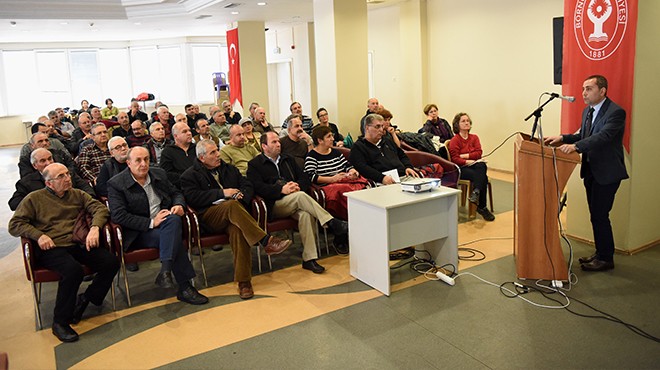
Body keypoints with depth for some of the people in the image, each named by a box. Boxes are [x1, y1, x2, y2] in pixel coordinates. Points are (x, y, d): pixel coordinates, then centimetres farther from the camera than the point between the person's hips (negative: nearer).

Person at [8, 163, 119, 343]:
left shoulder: (77, 194, 19)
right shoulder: (34, 198, 10)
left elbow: (100, 208, 10)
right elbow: (14, 225, 6)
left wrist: (95, 228, -10)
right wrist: (39, 235, -11)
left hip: (79, 245, 4)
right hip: (51, 248, -4)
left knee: (111, 262, -21)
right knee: (73, 269, -35)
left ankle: (85, 299, 2)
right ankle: (60, 322, -19)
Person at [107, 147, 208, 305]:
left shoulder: (159, 174, 14)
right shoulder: (116, 184, -3)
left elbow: (176, 193, 21)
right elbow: (118, 216, -13)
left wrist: (179, 205, -5)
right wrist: (151, 223, -20)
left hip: (166, 222, 5)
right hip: (138, 233, -4)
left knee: (174, 219, -33)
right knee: (174, 238, -32)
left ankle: (165, 272, -38)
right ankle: (185, 287, -28)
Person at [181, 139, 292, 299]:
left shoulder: (228, 168, 26)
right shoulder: (190, 175, 10)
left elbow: (247, 185, 21)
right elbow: (193, 198, -7)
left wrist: (242, 195, -4)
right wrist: (222, 193, -11)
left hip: (231, 214, 3)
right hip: (209, 217, -3)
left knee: (237, 230, -34)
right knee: (232, 205, -36)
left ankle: (243, 281, -33)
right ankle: (266, 241, -36)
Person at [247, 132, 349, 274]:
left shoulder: (288, 159, 26)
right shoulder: (254, 165, 8)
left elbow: (304, 178, 18)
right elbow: (258, 188, -8)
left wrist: (298, 185, -6)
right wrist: (281, 190, -19)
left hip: (294, 203, 4)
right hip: (273, 205, -4)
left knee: (305, 214, -31)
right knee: (300, 196, -32)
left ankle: (309, 259, -30)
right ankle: (332, 223, -30)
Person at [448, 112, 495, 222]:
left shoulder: (474, 137, 17)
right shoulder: (454, 140, 1)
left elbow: (479, 153, 2)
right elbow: (455, 159, -9)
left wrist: (464, 155, -9)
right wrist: (468, 161, -19)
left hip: (476, 165, 4)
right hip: (461, 168, -4)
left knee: (482, 166, -35)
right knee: (483, 177, -31)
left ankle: (475, 192, -46)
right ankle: (482, 207, -34)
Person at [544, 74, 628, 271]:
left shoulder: (615, 112, -16)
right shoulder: (587, 111, 11)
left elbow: (602, 137, -30)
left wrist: (575, 146, -42)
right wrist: (562, 138, -1)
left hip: (606, 172, -9)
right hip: (590, 170, 9)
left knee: (600, 215, -4)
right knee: (596, 215, 16)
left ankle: (606, 258, 10)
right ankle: (600, 253, 29)